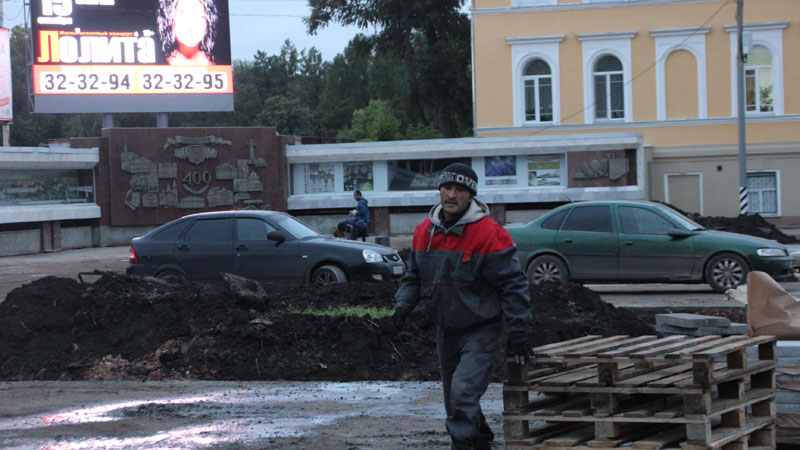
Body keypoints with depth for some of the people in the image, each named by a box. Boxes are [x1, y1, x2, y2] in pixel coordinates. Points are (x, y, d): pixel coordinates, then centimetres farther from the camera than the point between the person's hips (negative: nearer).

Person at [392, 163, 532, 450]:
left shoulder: (488, 234, -17)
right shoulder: (424, 232, 2)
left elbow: (512, 283, -14)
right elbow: (413, 276, 15)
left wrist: (518, 331, -16)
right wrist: (404, 303, -4)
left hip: (480, 331, -7)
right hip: (446, 330, 7)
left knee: (463, 393, -20)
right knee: (454, 398, 16)